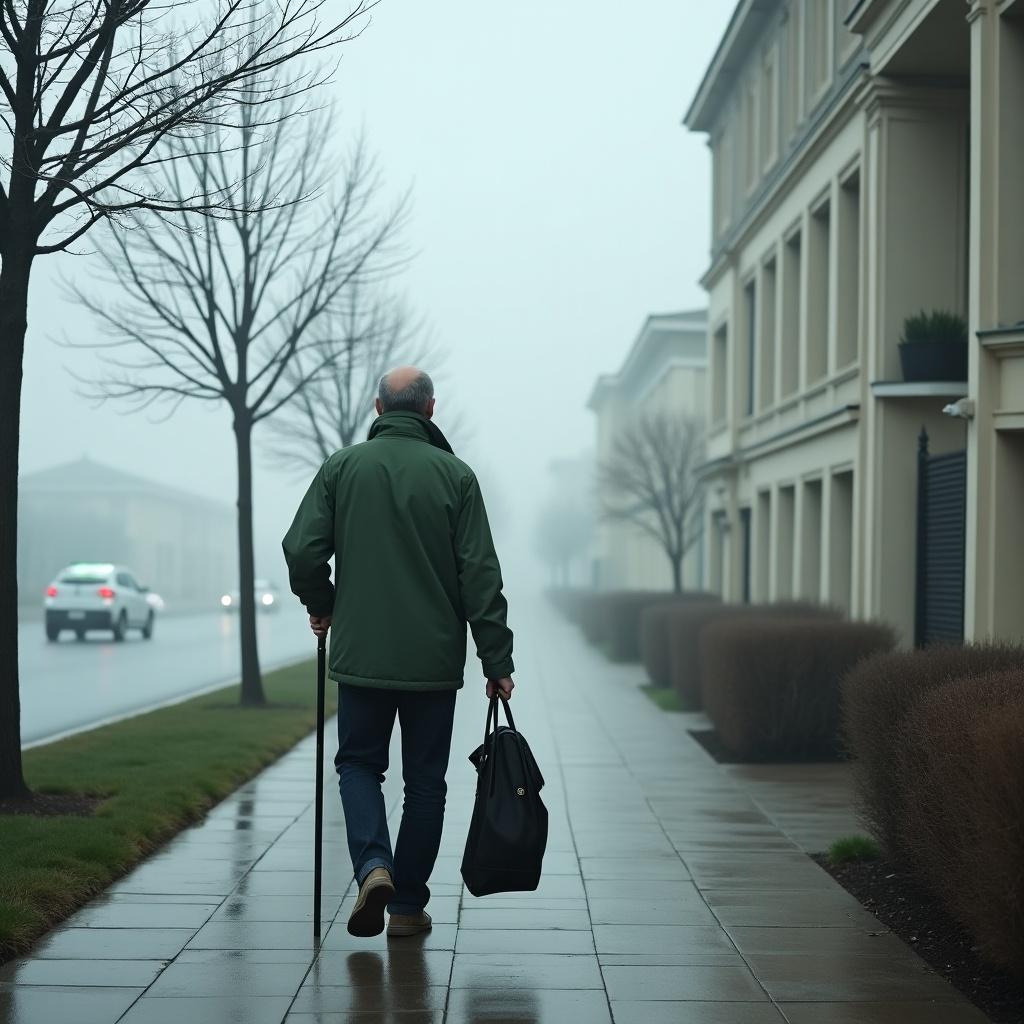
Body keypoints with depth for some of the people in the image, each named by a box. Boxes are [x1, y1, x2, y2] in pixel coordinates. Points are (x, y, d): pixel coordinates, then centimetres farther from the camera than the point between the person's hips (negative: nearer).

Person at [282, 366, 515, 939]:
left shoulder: (343, 467, 0)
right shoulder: (455, 475, -3)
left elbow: (302, 552, -6)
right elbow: (481, 576, -6)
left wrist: (322, 607, 14)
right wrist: (498, 662, -3)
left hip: (361, 654, 0)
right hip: (434, 660, 0)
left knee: (359, 763, 16)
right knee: (425, 781, 12)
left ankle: (374, 865, -8)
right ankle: (408, 905, 15)